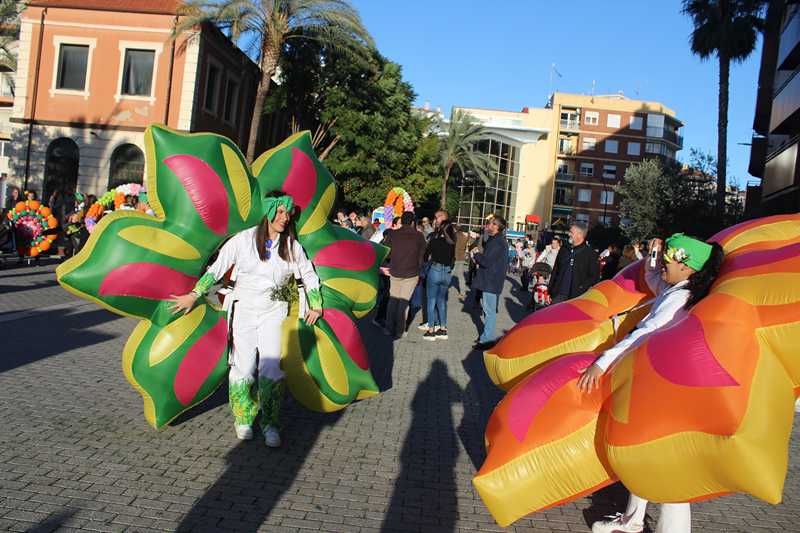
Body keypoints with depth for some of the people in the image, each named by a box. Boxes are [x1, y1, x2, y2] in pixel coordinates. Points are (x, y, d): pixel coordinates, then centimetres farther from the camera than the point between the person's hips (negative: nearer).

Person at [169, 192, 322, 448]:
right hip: (244, 309, -1)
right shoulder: (244, 240, -2)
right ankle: (244, 418, 16)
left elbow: (309, 276, 16)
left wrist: (316, 306, 15)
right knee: (244, 368, -5)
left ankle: (270, 424, -1)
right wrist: (193, 295, -2)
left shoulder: (292, 245, 4)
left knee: (271, 367, -12)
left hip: (274, 312, 1)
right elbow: (216, 269, 0)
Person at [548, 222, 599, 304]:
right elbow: (555, 271, 17)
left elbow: (594, 277, -4)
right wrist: (550, 291, 11)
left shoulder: (591, 254, -2)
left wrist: (581, 289, -14)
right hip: (559, 295, 4)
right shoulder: (564, 250, 14)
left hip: (576, 297, -4)